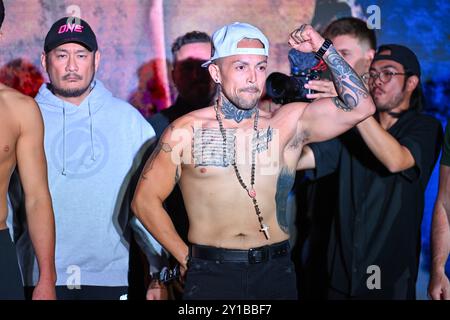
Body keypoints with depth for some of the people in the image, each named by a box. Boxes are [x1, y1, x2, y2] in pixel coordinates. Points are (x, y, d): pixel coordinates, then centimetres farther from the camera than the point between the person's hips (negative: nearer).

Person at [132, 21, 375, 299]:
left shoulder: (291, 123, 0)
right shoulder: (187, 130, -2)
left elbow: (360, 107, -6)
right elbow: (146, 199, 3)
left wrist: (323, 48, -3)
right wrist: (186, 257, 1)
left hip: (276, 272, 2)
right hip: (211, 275, -2)